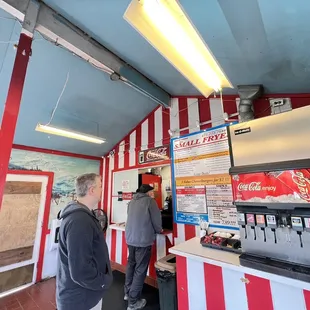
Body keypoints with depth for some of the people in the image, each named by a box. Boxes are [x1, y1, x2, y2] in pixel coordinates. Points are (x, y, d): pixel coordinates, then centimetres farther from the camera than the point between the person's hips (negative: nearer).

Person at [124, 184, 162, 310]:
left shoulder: (132, 202, 7)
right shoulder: (150, 201, -11)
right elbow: (156, 218, -9)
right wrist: (158, 230, 11)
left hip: (130, 238, 7)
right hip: (143, 240, -7)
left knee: (131, 264, 23)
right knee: (140, 269, 8)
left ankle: (128, 292, 38)